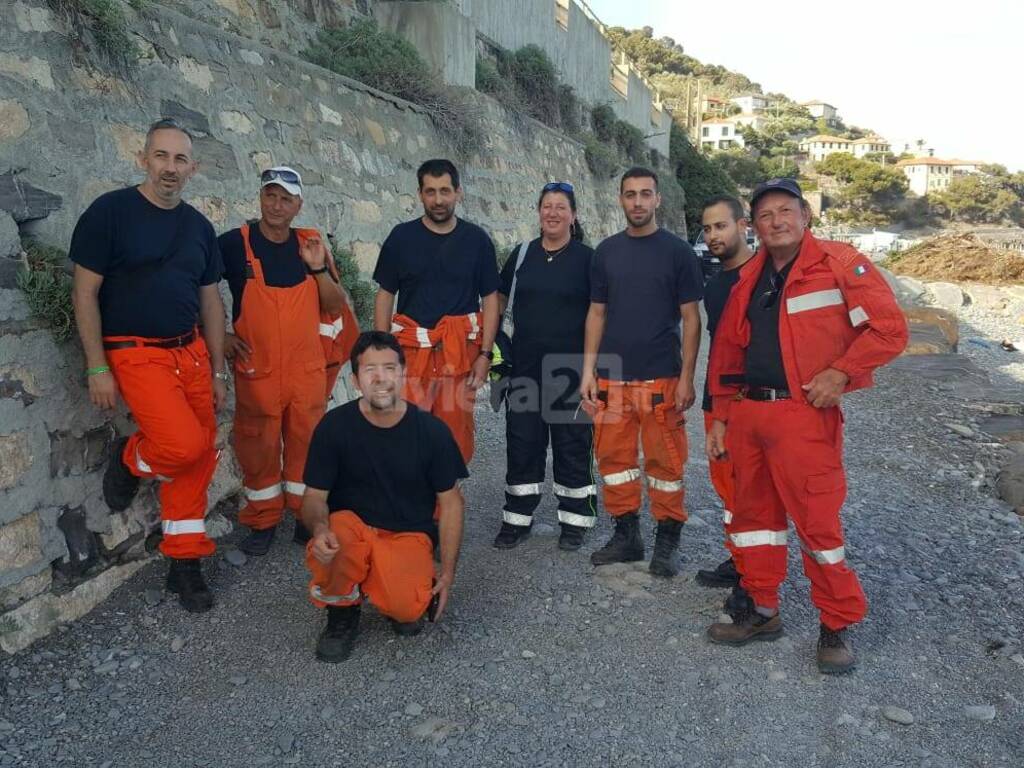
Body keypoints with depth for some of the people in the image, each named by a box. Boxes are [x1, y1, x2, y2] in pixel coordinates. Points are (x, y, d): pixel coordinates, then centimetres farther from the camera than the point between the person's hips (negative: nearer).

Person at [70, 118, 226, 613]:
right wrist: (98, 368, -10)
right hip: (135, 354, -5)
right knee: (186, 446, -22)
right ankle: (129, 458, 14)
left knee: (199, 459, 4)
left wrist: (217, 371, 12)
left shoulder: (199, 226, 10)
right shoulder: (110, 211, -6)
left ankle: (185, 563, 19)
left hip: (191, 353, 5)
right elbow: (85, 293, -6)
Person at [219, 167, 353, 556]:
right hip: (256, 370, -2)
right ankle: (262, 522, 24)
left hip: (307, 370, 3)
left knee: (307, 443, 10)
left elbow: (336, 306, 5)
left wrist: (319, 267, -10)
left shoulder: (311, 244, 5)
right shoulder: (234, 243, -5)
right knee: (259, 447, 7)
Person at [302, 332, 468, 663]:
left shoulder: (432, 430, -9)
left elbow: (450, 501, 1)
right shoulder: (334, 426, -9)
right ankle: (343, 611, 0)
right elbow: (315, 496, -3)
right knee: (327, 549, -35)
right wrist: (319, 528, -27)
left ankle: (411, 593, 12)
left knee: (407, 610, -28)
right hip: (351, 524, 1)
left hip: (409, 534, -1)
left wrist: (448, 569, -3)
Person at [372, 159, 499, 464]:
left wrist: (485, 354, -1)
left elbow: (490, 300, 7)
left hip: (461, 352, 1)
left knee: (456, 432, 3)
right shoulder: (402, 237, 6)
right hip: (410, 350, 0)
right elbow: (385, 296, 7)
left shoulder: (477, 239, 6)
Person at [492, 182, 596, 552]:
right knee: (522, 442, 9)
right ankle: (518, 518, 22)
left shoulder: (586, 258, -1)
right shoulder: (522, 254, 8)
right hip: (525, 366, 3)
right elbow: (498, 301, 15)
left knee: (572, 444, 6)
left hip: (570, 367, -3)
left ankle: (574, 521, 20)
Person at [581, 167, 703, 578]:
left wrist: (686, 378, -8)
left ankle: (667, 541, 18)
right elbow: (597, 313, 11)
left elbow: (691, 318, -1)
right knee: (614, 458, 8)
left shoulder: (678, 251, 0)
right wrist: (588, 370, 3)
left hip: (661, 378, -3)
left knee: (665, 462, 3)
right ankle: (626, 535, 23)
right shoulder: (606, 251, 9)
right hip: (612, 378, 3)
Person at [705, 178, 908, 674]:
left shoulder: (840, 264, -4)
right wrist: (720, 416, 13)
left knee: (817, 520, -3)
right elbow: (726, 350, 16)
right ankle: (760, 611, 28)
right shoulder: (748, 279, 14)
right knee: (753, 513, 13)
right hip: (748, 413, 6)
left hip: (804, 414, -6)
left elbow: (889, 328, -8)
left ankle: (837, 627, 17)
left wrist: (841, 372, -18)